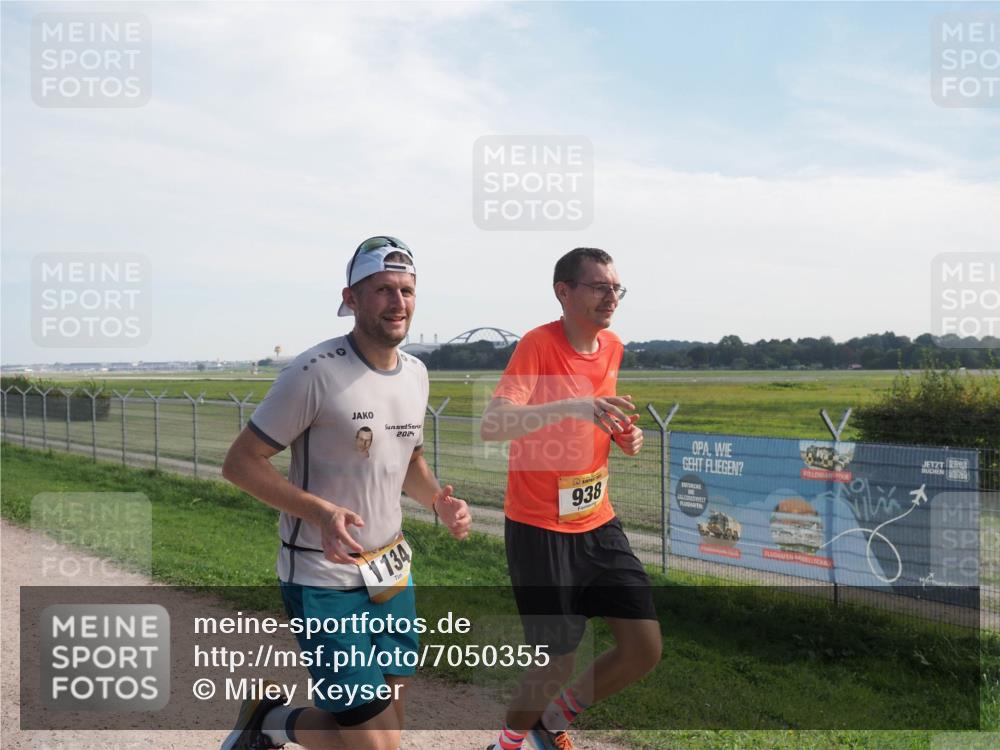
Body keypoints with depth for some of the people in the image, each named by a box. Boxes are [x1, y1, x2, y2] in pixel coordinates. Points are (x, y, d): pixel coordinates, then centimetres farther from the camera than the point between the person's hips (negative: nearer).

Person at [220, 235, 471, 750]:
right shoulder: (316, 372, -17)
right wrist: (321, 511, -28)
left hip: (392, 573, 7)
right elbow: (240, 462, -15)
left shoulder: (416, 373, 5)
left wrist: (439, 500, -1)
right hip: (324, 580, -7)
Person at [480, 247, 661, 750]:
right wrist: (570, 406, -44)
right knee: (558, 663, 2)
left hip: (598, 524, 7)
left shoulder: (613, 348, 4)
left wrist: (623, 435, 0)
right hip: (539, 530, -7)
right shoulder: (538, 345, -17)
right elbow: (491, 425, -31)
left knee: (645, 650, 4)